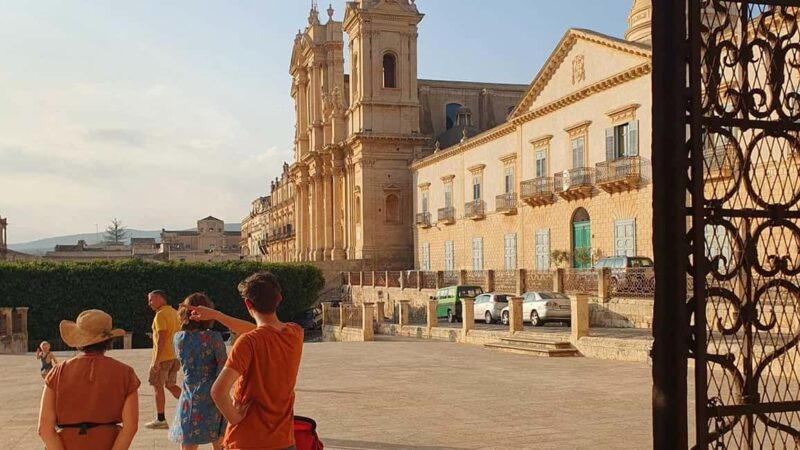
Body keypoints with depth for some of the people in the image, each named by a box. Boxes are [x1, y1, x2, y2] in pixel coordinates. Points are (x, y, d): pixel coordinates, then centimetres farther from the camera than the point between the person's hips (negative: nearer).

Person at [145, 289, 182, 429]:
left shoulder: (161, 315, -14)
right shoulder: (174, 312, 13)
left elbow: (161, 338, -21)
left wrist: (156, 360, -20)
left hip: (163, 357, -8)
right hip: (175, 356, 8)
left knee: (157, 386, 3)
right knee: (170, 385, 16)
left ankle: (160, 420, 7)